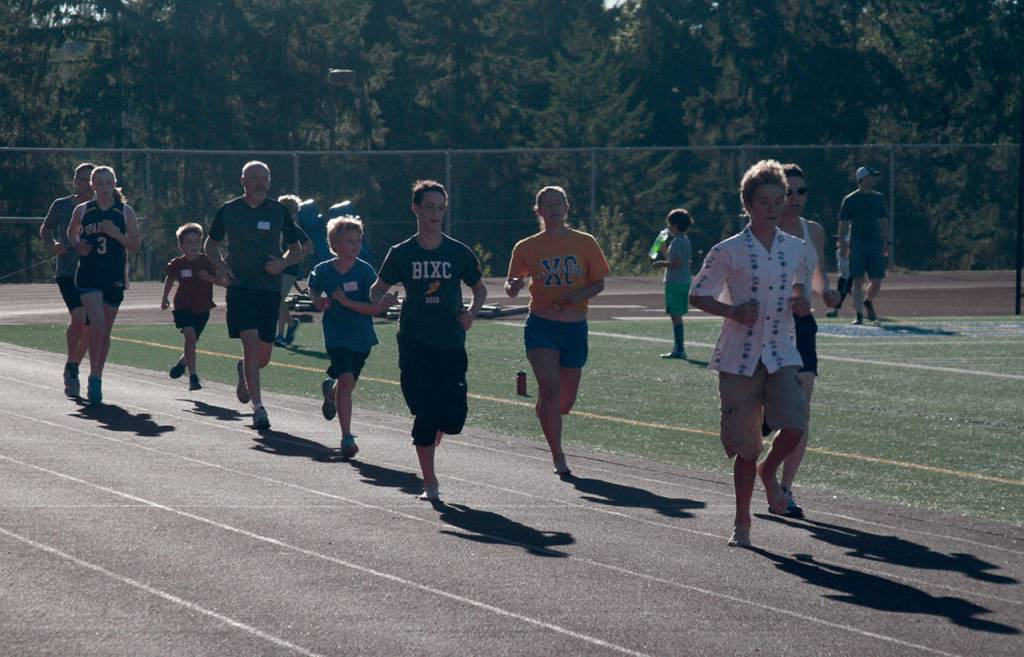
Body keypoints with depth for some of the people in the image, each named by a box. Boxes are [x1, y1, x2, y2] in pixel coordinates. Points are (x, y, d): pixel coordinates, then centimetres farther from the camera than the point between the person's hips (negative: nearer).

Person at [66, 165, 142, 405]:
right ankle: (94, 377, -11)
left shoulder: (125, 212, 2)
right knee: (97, 325, -18)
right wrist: (78, 246, -2)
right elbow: (71, 233, 19)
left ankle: (97, 377, 23)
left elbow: (135, 246, 2)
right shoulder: (82, 211, 3)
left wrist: (117, 234, -15)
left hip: (114, 277, 2)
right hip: (88, 275, -2)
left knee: (105, 331, 10)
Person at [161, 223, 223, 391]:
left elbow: (222, 280, -4)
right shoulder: (177, 264, -3)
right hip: (183, 306, -2)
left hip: (202, 308, 2)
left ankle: (182, 361, 44)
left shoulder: (207, 262, -5)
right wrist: (165, 299, 18)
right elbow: (170, 280, 17)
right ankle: (193, 377, -18)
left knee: (192, 341, 11)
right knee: (190, 337, -19)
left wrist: (208, 277, -21)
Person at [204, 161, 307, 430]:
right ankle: (258, 408, -14)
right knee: (251, 344, -16)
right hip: (240, 285, -2)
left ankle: (244, 371, 42)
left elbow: (296, 249, 13)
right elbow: (211, 244, 16)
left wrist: (283, 262, -9)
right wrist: (221, 266, -4)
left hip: (270, 287, 2)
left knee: (264, 355, 5)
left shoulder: (279, 211, 5)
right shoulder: (228, 211, 3)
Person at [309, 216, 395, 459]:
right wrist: (318, 301, -5)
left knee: (348, 383, 15)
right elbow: (313, 290, 16)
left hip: (362, 338, 2)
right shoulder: (323, 271, -7)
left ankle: (330, 389, 54)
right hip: (337, 336, -2)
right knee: (346, 379, -19)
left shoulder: (365, 271, -11)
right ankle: (347, 437, -15)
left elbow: (375, 308, -14)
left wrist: (346, 302, -23)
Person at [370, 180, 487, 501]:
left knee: (453, 418, -6)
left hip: (451, 343, 1)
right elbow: (377, 288, 12)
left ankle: (435, 428, 32)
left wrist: (472, 312, -3)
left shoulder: (459, 252, 4)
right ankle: (430, 484, 4)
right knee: (424, 413, -8)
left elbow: (480, 288, 16)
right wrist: (377, 300, -11)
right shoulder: (401, 253, 3)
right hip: (415, 342, -1)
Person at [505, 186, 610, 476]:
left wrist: (579, 294, -12)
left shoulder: (585, 243, 4)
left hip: (575, 327, 2)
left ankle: (543, 412, 43)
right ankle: (558, 457, -13)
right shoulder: (527, 248, 2)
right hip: (541, 326, -2)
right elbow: (510, 287, 8)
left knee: (566, 402, 6)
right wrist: (514, 286, -16)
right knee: (550, 387, -20)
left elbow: (599, 283, 8)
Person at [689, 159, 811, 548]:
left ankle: (768, 471, 15)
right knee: (746, 447, 1)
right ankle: (742, 522, 17)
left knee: (794, 426, -18)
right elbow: (697, 296, 1)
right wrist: (732, 311, -15)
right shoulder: (728, 251, -4)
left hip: (781, 353, 3)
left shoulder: (796, 249, 8)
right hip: (739, 357, -3)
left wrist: (801, 304, 3)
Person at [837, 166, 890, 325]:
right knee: (858, 281, -6)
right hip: (857, 244, -4)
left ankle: (868, 302, 29)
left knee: (877, 282, 0)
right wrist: (842, 244, -11)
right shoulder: (850, 200, 0)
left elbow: (884, 222, 17)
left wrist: (887, 242, 10)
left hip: (875, 244, 4)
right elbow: (843, 224, -2)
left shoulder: (879, 198, 14)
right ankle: (859, 315, -2)